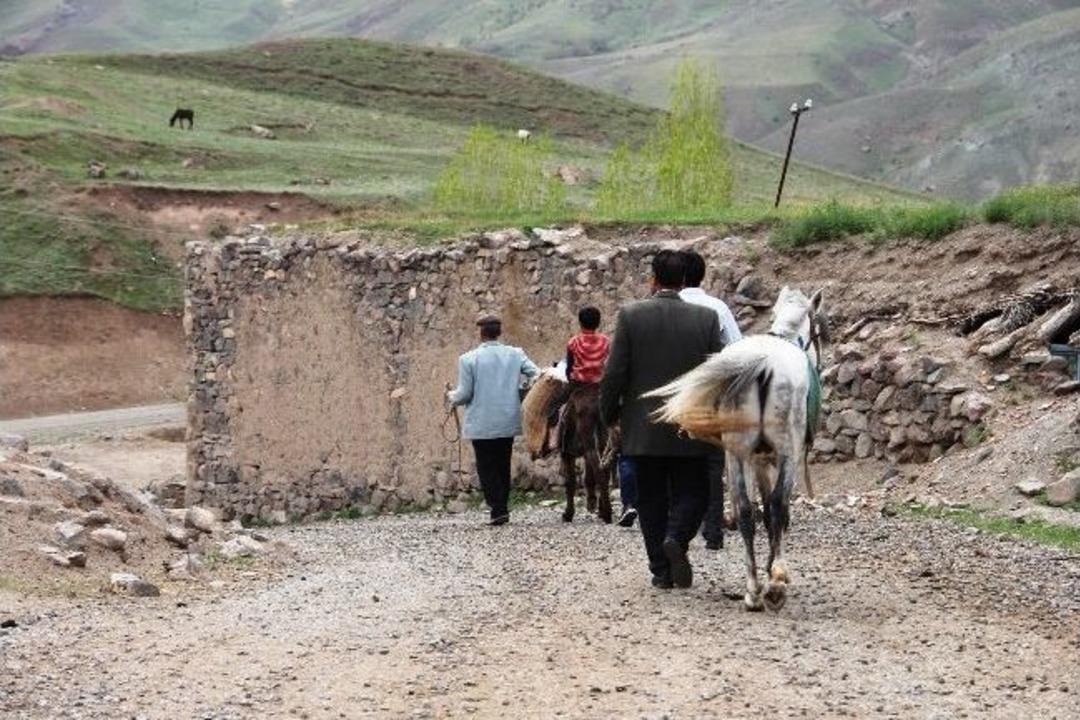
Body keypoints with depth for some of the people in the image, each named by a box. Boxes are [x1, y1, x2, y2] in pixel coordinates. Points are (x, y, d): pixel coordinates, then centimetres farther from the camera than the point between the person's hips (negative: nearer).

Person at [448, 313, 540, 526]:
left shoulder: (468, 359, -10)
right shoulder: (516, 354, -1)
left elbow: (464, 393, -9)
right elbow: (538, 376, -5)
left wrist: (451, 397, 12)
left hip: (481, 425, -3)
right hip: (508, 422, 3)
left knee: (486, 468, 4)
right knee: (503, 466, 16)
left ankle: (498, 509, -5)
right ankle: (503, 506, 18)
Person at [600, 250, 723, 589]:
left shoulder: (631, 315, -6)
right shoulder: (706, 318, -4)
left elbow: (615, 374, -7)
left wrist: (609, 415, 7)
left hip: (643, 430, 0)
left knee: (651, 499, 9)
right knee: (691, 493, 10)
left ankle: (661, 570, 7)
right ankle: (676, 538, -17)